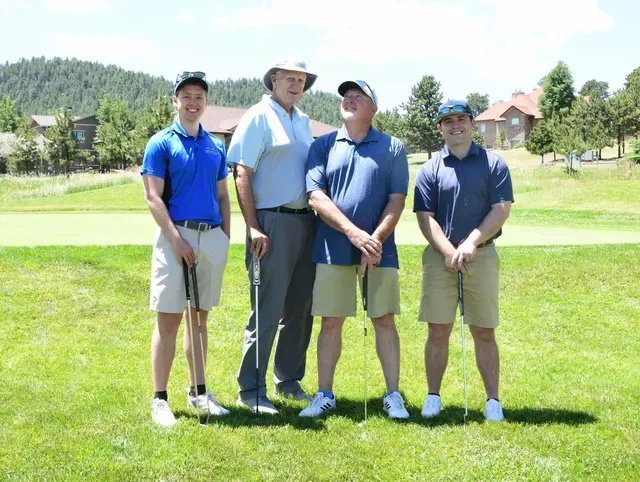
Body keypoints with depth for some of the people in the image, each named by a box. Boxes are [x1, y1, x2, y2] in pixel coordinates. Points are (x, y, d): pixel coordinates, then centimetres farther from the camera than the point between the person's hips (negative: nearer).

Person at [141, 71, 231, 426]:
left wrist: (225, 238, 8)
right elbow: (153, 197, -8)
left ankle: (198, 392, 21)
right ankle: (160, 399, 2)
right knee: (169, 319, -4)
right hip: (176, 235, -5)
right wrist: (177, 240, -15)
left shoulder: (215, 147, 13)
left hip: (212, 236, 5)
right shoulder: (161, 143, -2)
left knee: (200, 317, 12)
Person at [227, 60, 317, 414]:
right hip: (273, 221, -7)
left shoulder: (303, 122, 17)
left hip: (305, 221, 7)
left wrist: (317, 217, 12)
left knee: (300, 308, 12)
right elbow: (241, 173, -11)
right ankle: (251, 391, 3)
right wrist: (252, 227, -18)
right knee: (267, 310, -5)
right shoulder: (258, 118, -5)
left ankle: (289, 381, 24)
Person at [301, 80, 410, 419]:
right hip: (332, 249, 1)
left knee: (384, 320, 3)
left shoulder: (392, 148, 6)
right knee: (331, 322, 5)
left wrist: (374, 241, -12)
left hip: (379, 250, 0)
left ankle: (393, 396, 12)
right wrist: (354, 233, -14)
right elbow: (316, 196, -4)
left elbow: (396, 201, 0)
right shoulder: (323, 146, 6)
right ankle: (324, 394, 15)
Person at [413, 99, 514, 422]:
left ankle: (493, 401, 9)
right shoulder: (429, 169, 6)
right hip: (440, 257, 1)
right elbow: (425, 217, 0)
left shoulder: (493, 164, 5)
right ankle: (433, 396, 13)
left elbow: (501, 210, -3)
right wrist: (449, 251, -13)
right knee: (438, 331, 2)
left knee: (484, 332, 3)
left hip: (482, 256, -1)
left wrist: (471, 243, -14)